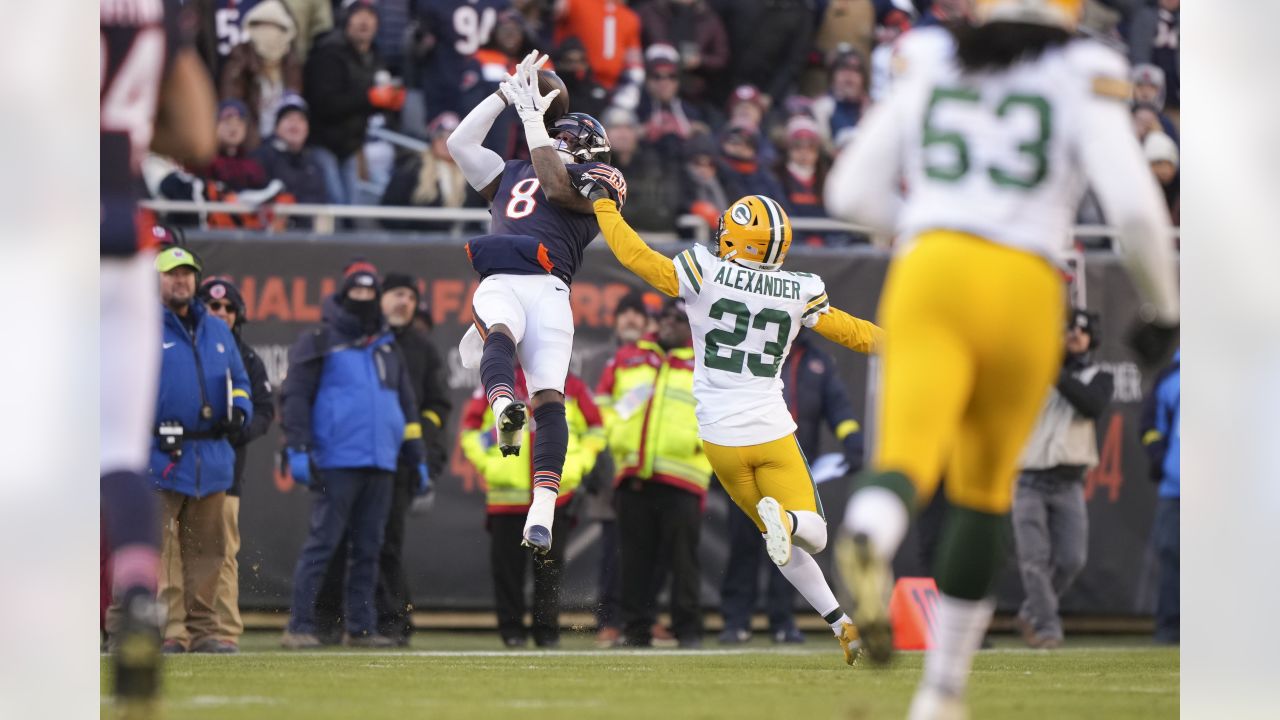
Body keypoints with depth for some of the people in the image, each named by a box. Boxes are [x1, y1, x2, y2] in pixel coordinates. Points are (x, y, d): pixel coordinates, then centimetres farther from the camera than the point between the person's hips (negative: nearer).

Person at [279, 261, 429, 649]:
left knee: (369, 548, 5)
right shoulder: (319, 343, 3)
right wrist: (298, 450, -13)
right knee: (322, 544, -10)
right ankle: (299, 627, -9)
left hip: (381, 466, 6)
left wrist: (418, 460, 20)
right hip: (337, 464, -6)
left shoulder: (388, 348, 21)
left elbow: (407, 408, 25)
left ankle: (361, 627, 9)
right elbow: (294, 396, -3)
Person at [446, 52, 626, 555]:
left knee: (549, 397, -19)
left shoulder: (598, 179, 19)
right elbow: (460, 143, 33)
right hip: (497, 284, 3)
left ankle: (542, 511, -31)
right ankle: (505, 409, -64)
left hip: (547, 289, -3)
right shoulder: (511, 175, 37)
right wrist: (508, 93, 29)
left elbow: (558, 187, -1)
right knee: (499, 336, -34)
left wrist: (533, 118, 6)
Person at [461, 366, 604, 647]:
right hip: (507, 495, 0)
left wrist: (579, 464, 3)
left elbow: (594, 428, 16)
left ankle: (547, 629, 9)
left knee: (550, 565, 2)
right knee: (507, 563, -1)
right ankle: (512, 629, 8)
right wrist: (486, 463, -2)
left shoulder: (571, 386, 8)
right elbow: (470, 428, 11)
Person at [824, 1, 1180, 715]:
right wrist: (1165, 304, 10)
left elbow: (852, 192, 17)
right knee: (984, 489, 20)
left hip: (929, 279, 0)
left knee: (906, 464, -16)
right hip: (1025, 291, 0)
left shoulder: (929, 69, 15)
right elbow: (1136, 207, -6)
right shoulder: (1083, 84, 6)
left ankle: (868, 540, -55)